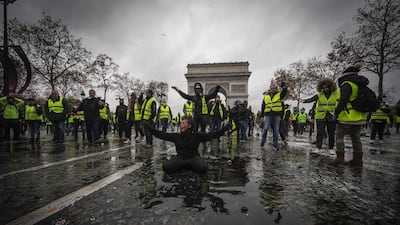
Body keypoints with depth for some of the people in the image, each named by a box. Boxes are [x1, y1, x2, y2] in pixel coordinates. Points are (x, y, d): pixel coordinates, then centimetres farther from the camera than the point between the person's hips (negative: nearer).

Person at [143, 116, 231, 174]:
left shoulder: (196, 135, 2)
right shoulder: (177, 136, 8)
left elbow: (210, 135, -2)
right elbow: (161, 134, 8)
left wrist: (223, 130, -10)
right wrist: (149, 128, 5)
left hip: (193, 157, -1)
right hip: (180, 157, 1)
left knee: (203, 168, -32)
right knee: (166, 167, -27)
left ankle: (189, 166, 1)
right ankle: (182, 166, 2)